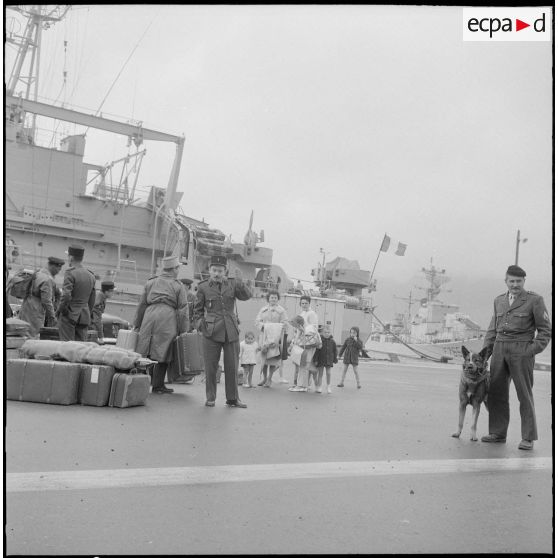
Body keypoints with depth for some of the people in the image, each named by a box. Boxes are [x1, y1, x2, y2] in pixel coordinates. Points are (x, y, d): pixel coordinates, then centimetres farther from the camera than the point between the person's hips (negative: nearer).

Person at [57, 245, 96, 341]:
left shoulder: (71, 273, -11)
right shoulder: (91, 276, 10)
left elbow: (66, 296, -20)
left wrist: (59, 310, -6)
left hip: (69, 315, -6)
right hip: (85, 316, 6)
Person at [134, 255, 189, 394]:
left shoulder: (150, 282, 19)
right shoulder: (178, 286, 8)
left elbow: (142, 305, 17)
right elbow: (182, 310, 2)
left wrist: (137, 324, 22)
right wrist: (182, 331, 4)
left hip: (149, 316, 3)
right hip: (167, 318, -3)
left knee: (145, 352, 7)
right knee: (163, 353, 2)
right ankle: (157, 385, 5)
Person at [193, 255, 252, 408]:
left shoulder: (232, 283, 6)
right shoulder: (203, 287, 2)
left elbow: (247, 295, -7)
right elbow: (198, 309, 10)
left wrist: (240, 282, -22)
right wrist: (199, 323, -5)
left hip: (231, 331, 2)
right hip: (212, 332, -2)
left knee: (232, 366, 5)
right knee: (211, 366, 3)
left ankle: (232, 398, 15)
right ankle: (210, 398, 15)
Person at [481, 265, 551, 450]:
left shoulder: (535, 300, -2)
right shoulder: (499, 300, 14)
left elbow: (545, 330, -1)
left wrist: (533, 350, -11)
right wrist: (486, 351, 8)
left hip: (522, 350, -5)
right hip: (500, 349, 5)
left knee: (525, 394, -2)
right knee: (496, 392, 5)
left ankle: (528, 438, 5)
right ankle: (497, 433, 15)